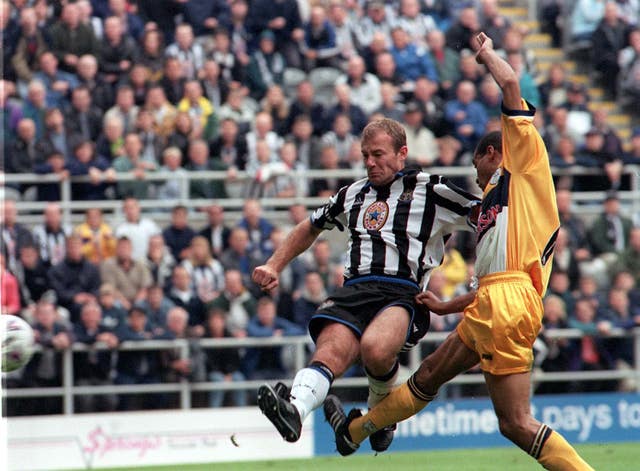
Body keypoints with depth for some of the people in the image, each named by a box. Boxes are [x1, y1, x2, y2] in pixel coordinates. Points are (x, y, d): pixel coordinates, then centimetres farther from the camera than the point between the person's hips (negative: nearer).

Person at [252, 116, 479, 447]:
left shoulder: (429, 190, 12)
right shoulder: (353, 195, 28)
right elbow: (310, 228, 43)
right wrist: (274, 266, 34)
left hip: (403, 294, -4)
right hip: (354, 292, 4)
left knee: (375, 348, -35)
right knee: (330, 352, -28)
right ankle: (295, 409, -56)